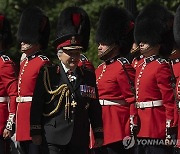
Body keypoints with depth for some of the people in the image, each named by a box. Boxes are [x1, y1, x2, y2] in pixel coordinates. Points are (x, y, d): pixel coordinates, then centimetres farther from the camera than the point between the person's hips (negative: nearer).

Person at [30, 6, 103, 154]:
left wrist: (99, 134, 9)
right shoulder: (47, 74, 1)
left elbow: (95, 107, 12)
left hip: (80, 141, 3)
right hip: (53, 140, -3)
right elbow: (37, 105, 0)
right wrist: (36, 132, -5)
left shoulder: (89, 76, 10)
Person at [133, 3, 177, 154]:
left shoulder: (161, 66, -10)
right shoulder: (140, 67, 16)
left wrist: (169, 131, -18)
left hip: (157, 130, -9)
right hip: (141, 130, 9)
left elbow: (170, 102, -14)